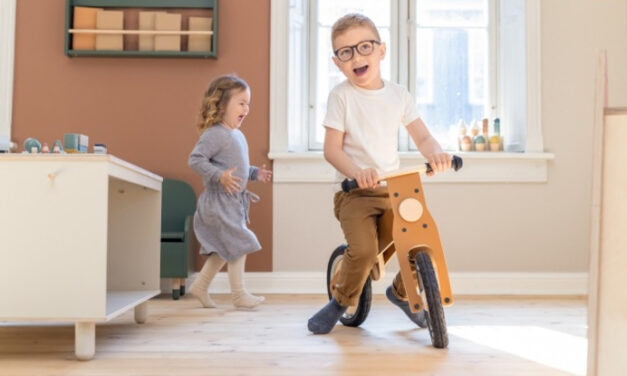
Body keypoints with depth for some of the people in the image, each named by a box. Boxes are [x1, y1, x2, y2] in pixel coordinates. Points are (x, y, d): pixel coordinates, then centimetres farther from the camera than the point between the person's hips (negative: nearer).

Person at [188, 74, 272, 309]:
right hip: (219, 202, -10)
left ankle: (200, 286, 29)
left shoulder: (238, 135, 13)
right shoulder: (214, 134, -16)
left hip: (234, 201, 10)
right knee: (239, 245, -5)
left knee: (225, 250, 17)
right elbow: (195, 160, -22)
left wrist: (255, 173, 13)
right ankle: (239, 295, 7)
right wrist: (220, 176, -31)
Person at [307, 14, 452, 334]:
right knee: (364, 250, -25)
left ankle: (400, 292, 25)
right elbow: (332, 149, -10)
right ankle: (340, 302, 5)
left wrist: (436, 152, -21)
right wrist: (357, 172, -29)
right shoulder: (341, 95, -5)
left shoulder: (398, 94, 7)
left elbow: (422, 136, 3)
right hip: (355, 191, -4)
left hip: (394, 188, 4)